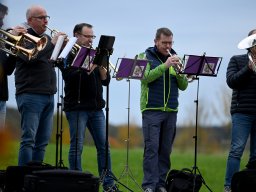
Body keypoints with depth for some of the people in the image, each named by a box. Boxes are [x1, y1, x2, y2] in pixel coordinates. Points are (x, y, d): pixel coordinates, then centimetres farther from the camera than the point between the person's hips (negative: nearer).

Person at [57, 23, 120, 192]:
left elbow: (106, 81, 11)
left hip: (96, 108, 6)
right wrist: (88, 67, -22)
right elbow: (69, 77, -16)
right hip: (77, 107, -6)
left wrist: (100, 65, -5)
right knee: (77, 147, -4)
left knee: (104, 146, 2)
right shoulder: (69, 55, -1)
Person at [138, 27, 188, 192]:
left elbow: (183, 86, 8)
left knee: (165, 150, 4)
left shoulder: (175, 58, 14)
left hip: (171, 111, 4)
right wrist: (165, 65, -21)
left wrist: (179, 71, -10)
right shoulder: (146, 57, 3)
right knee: (152, 147, -9)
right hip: (152, 110, -4)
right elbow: (145, 78, -15)